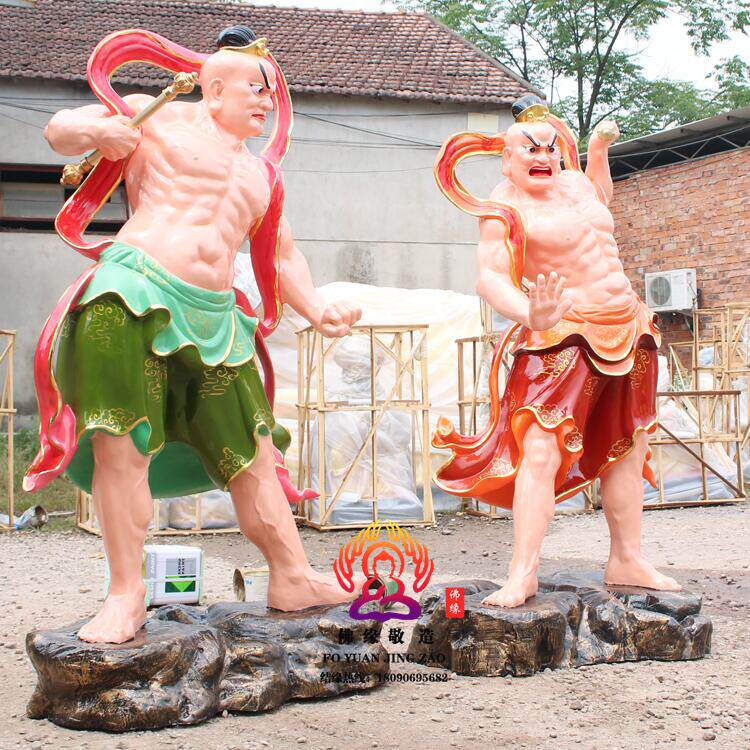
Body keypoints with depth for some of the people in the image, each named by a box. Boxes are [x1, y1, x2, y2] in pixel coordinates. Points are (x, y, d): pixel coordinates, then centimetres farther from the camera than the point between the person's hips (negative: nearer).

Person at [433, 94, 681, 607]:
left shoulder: (573, 182, 12)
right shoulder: (505, 209, -10)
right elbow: (491, 278, -23)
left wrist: (599, 150, 22)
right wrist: (530, 314, -41)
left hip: (629, 331, 8)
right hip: (564, 338, -8)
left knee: (628, 450, 12)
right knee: (542, 449, -19)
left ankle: (627, 561, 23)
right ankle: (522, 575, -20)